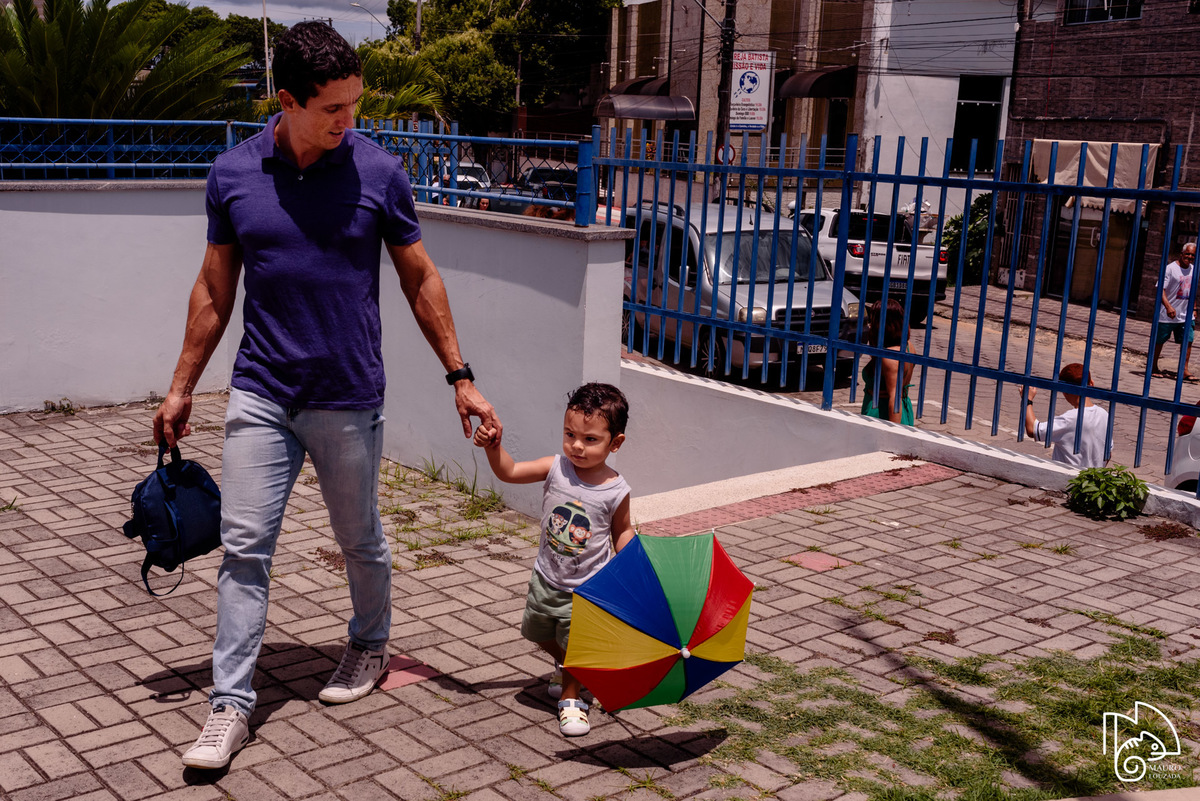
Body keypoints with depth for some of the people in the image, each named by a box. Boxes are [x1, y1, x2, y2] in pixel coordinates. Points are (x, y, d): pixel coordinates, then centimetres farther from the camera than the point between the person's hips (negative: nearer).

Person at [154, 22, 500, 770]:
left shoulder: (379, 172, -6)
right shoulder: (234, 174, -1)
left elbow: (421, 280, 2)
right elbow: (215, 289, 8)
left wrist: (462, 379, 1)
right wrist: (182, 389, 10)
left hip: (349, 398, -1)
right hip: (261, 394, 1)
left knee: (360, 541, 14)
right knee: (244, 547, 0)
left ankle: (370, 645, 40)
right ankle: (231, 705, 8)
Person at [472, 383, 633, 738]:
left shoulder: (616, 491, -15)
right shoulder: (556, 468, -12)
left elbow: (622, 532, 0)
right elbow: (509, 472, -13)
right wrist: (493, 446, -29)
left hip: (588, 588, -4)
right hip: (547, 579, 4)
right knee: (539, 634, 21)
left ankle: (570, 696, 30)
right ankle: (566, 665, 51)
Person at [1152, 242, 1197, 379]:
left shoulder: (1193, 270, 10)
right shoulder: (1170, 268, -11)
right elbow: (1161, 289, -17)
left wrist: (1194, 308, 18)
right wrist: (1168, 306, -29)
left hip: (1186, 316, 6)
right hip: (1167, 315, -6)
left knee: (1187, 341, -3)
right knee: (1159, 341, 4)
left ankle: (1185, 370, -1)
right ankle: (1153, 368, 18)